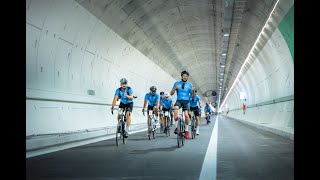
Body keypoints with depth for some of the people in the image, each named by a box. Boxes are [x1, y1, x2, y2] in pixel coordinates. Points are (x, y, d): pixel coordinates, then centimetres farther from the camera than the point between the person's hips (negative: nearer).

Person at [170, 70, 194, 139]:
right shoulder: (177, 83, 6)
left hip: (186, 101, 1)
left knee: (186, 115, -16)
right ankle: (176, 127, -25)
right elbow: (171, 93, 3)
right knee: (176, 108, -33)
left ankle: (186, 130, 6)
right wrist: (175, 88, -15)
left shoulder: (190, 85, 8)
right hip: (179, 100, -1)